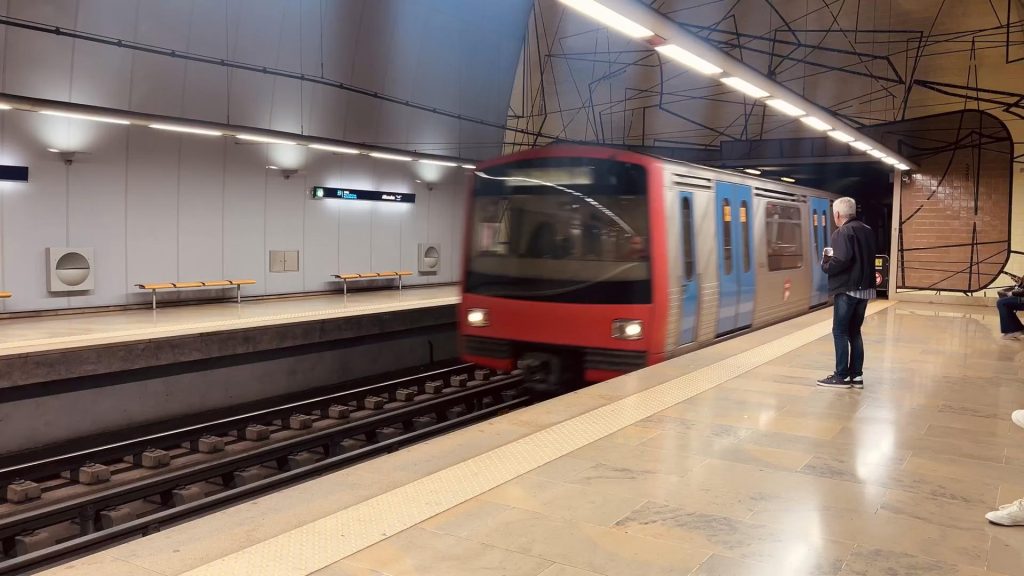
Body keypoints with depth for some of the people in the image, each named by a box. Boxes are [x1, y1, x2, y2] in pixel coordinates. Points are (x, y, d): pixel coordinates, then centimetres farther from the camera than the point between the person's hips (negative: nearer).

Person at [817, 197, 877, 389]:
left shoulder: (843, 232, -13)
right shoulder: (867, 231, 14)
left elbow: (841, 261, -25)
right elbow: (866, 259, 16)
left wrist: (825, 264, -6)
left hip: (847, 289, -8)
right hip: (865, 288, 8)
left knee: (840, 332, 0)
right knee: (855, 332, 13)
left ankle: (842, 376, 2)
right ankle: (856, 375, 14)